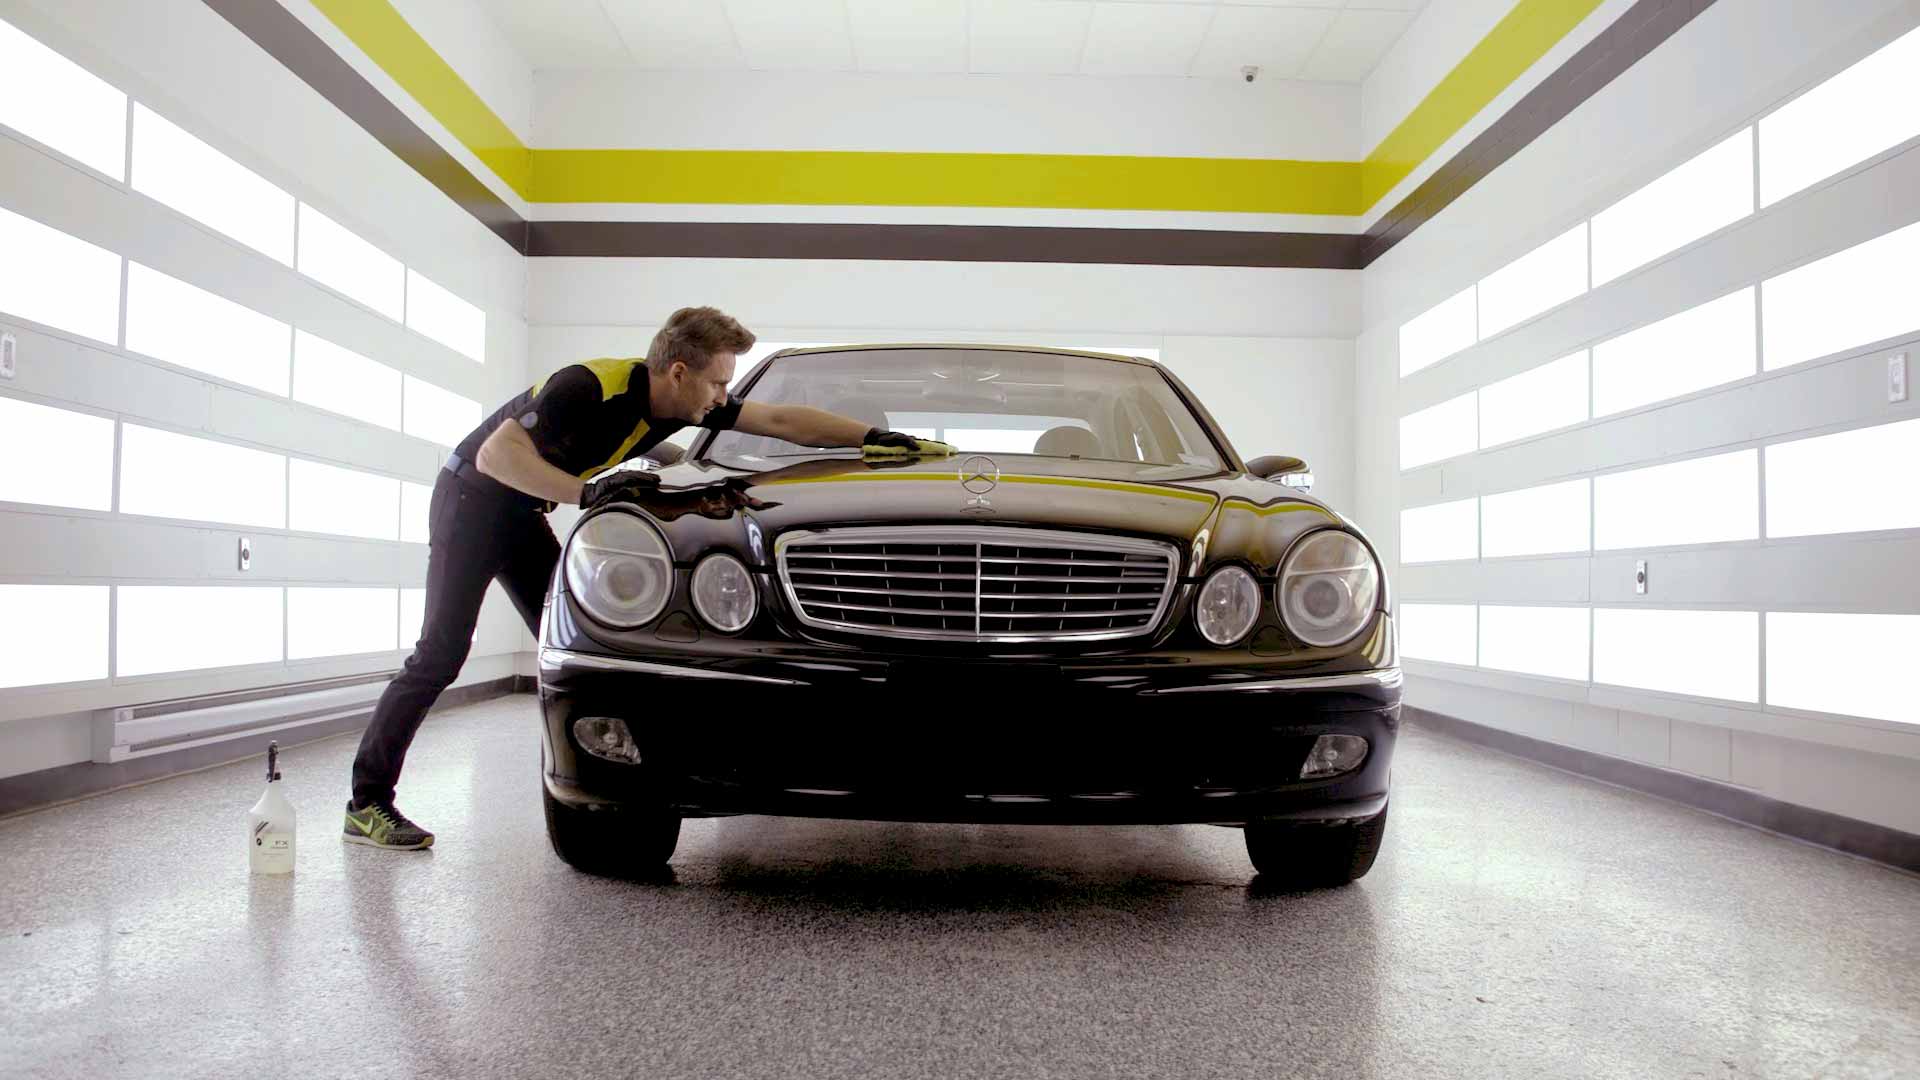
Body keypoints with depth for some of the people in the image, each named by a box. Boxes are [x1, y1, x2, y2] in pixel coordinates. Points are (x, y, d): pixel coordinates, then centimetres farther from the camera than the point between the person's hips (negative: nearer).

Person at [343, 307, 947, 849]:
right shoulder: (588, 388, -30)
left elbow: (783, 420, -5)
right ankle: (368, 800, -1)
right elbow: (495, 454, -33)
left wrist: (873, 437, -10)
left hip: (524, 514, 7)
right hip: (471, 498, -7)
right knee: (441, 655, -9)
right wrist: (585, 493, -43)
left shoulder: (685, 403, -8)